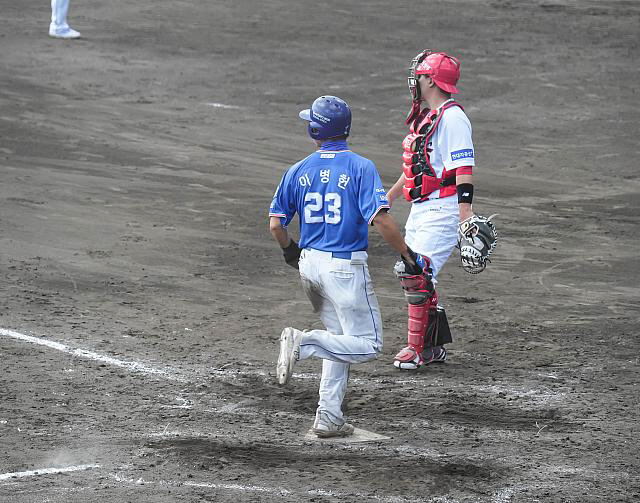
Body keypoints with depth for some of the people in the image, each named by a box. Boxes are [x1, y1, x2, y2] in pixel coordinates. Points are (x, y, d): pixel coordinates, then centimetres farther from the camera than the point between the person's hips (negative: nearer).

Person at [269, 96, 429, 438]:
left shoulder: (298, 171, 3)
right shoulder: (360, 168, -10)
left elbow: (275, 224, 5)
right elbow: (380, 219, -20)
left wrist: (290, 252, 26)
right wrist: (409, 257, -11)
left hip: (309, 264, 6)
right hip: (345, 268, -6)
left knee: (342, 342, 18)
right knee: (367, 345, 0)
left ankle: (329, 418, 9)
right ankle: (304, 343, -21)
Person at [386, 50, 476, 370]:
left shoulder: (451, 117, -14)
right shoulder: (424, 116, 17)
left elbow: (464, 168, -21)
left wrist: (465, 212, -29)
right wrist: (386, 200, 32)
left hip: (443, 209, -10)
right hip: (420, 210, 10)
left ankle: (417, 349, -9)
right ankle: (434, 347, 19)